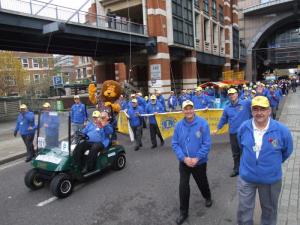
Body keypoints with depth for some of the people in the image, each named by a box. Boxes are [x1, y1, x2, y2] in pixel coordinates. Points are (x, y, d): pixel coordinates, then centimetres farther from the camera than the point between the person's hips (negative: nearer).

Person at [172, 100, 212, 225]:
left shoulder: (203, 123, -17)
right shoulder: (179, 125, -9)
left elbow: (207, 144, -15)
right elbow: (174, 144, -6)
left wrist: (197, 158, -21)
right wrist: (184, 158, -17)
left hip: (199, 162, -1)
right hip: (184, 162, 1)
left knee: (202, 182, 21)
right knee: (183, 186, 2)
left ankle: (207, 197, 54)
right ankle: (183, 212, 22)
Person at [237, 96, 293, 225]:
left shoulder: (281, 130, -18)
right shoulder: (244, 127, -12)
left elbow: (287, 151, 2)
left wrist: (273, 163, 13)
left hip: (271, 179, -1)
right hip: (246, 177, 1)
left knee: (269, 209, 23)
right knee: (244, 210, 13)